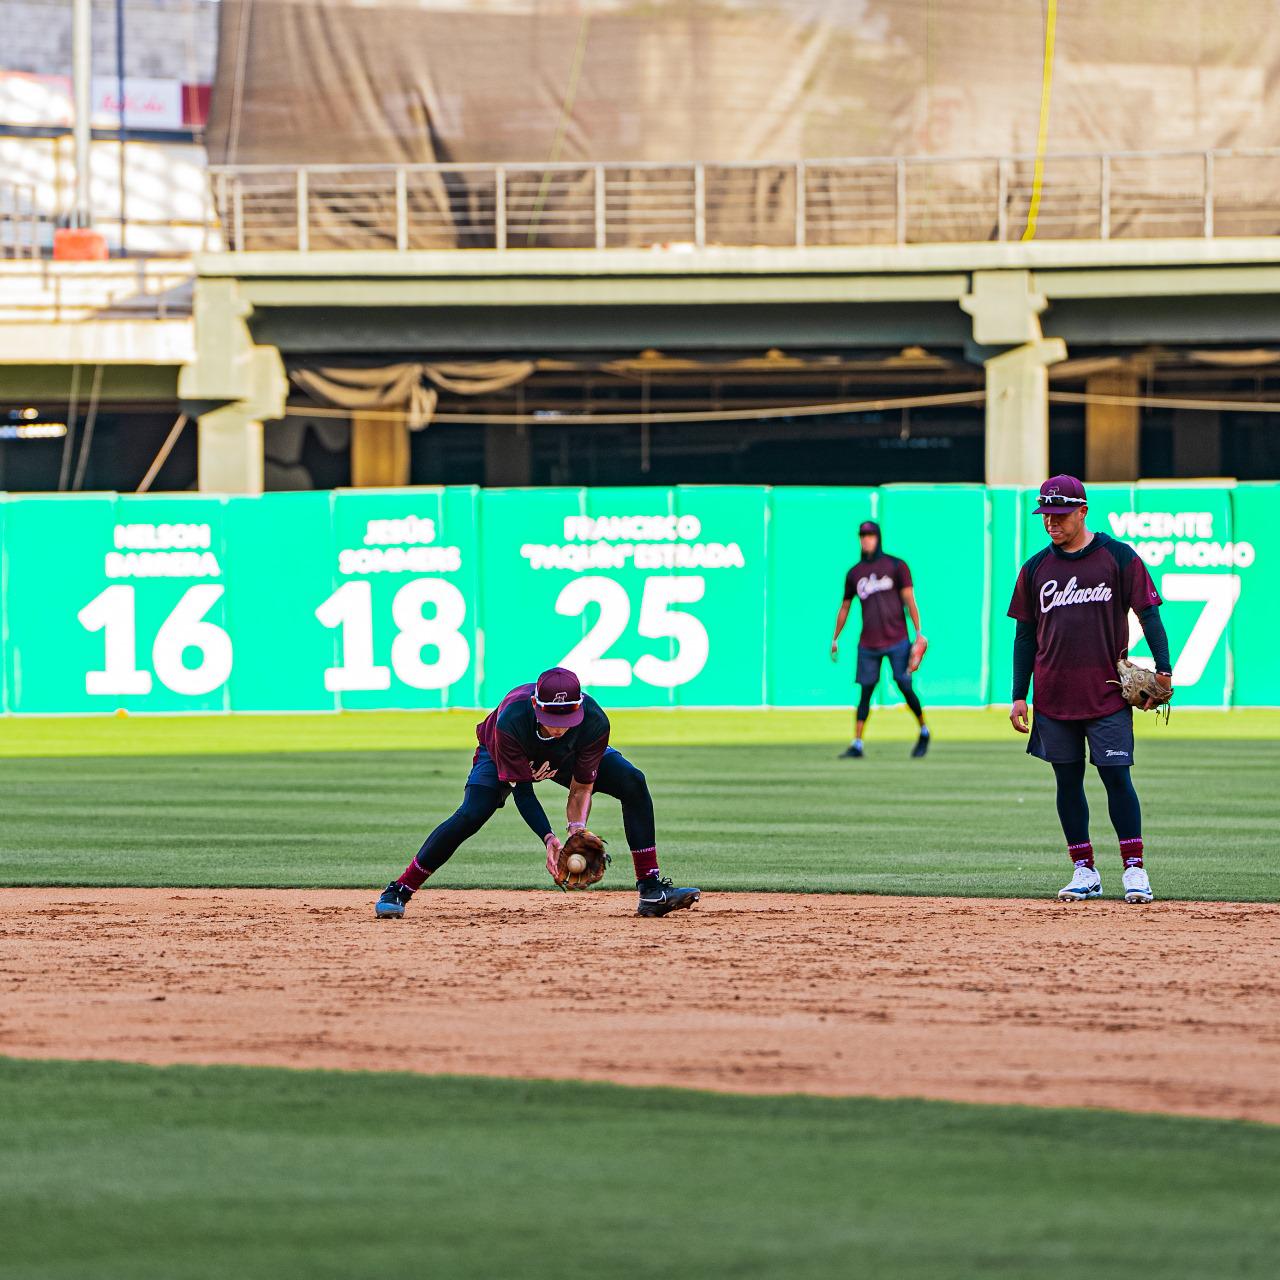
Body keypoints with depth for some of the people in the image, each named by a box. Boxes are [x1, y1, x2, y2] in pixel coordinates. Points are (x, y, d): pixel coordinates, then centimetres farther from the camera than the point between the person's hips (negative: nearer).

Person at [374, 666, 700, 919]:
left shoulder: (595, 723, -36)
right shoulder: (511, 721, -43)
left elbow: (581, 788, -25)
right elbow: (521, 790, -34)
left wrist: (577, 828, -43)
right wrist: (549, 839, -46)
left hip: (567, 759, 3)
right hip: (501, 756, -3)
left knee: (633, 783, -17)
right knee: (470, 816, -27)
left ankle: (651, 890, -12)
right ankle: (398, 892, -16)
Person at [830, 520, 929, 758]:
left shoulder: (896, 566, 1)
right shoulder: (854, 573, 11)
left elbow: (909, 600, -3)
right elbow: (845, 607, 20)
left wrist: (918, 632, -11)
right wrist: (835, 639, 19)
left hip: (896, 640, -3)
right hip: (868, 644, 3)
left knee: (905, 687, -5)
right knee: (865, 692, 0)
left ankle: (924, 732, 16)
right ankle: (857, 745, -1)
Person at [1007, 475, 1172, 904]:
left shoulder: (1118, 557, -1)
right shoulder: (1036, 568, 9)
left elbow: (1148, 613, -2)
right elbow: (1025, 635, 12)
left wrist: (1163, 669, -13)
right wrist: (1019, 695, 6)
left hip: (1107, 693, -4)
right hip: (1053, 696, 4)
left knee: (1116, 776, -6)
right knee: (1068, 780, 5)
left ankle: (1134, 869, -2)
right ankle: (1084, 871, 11)